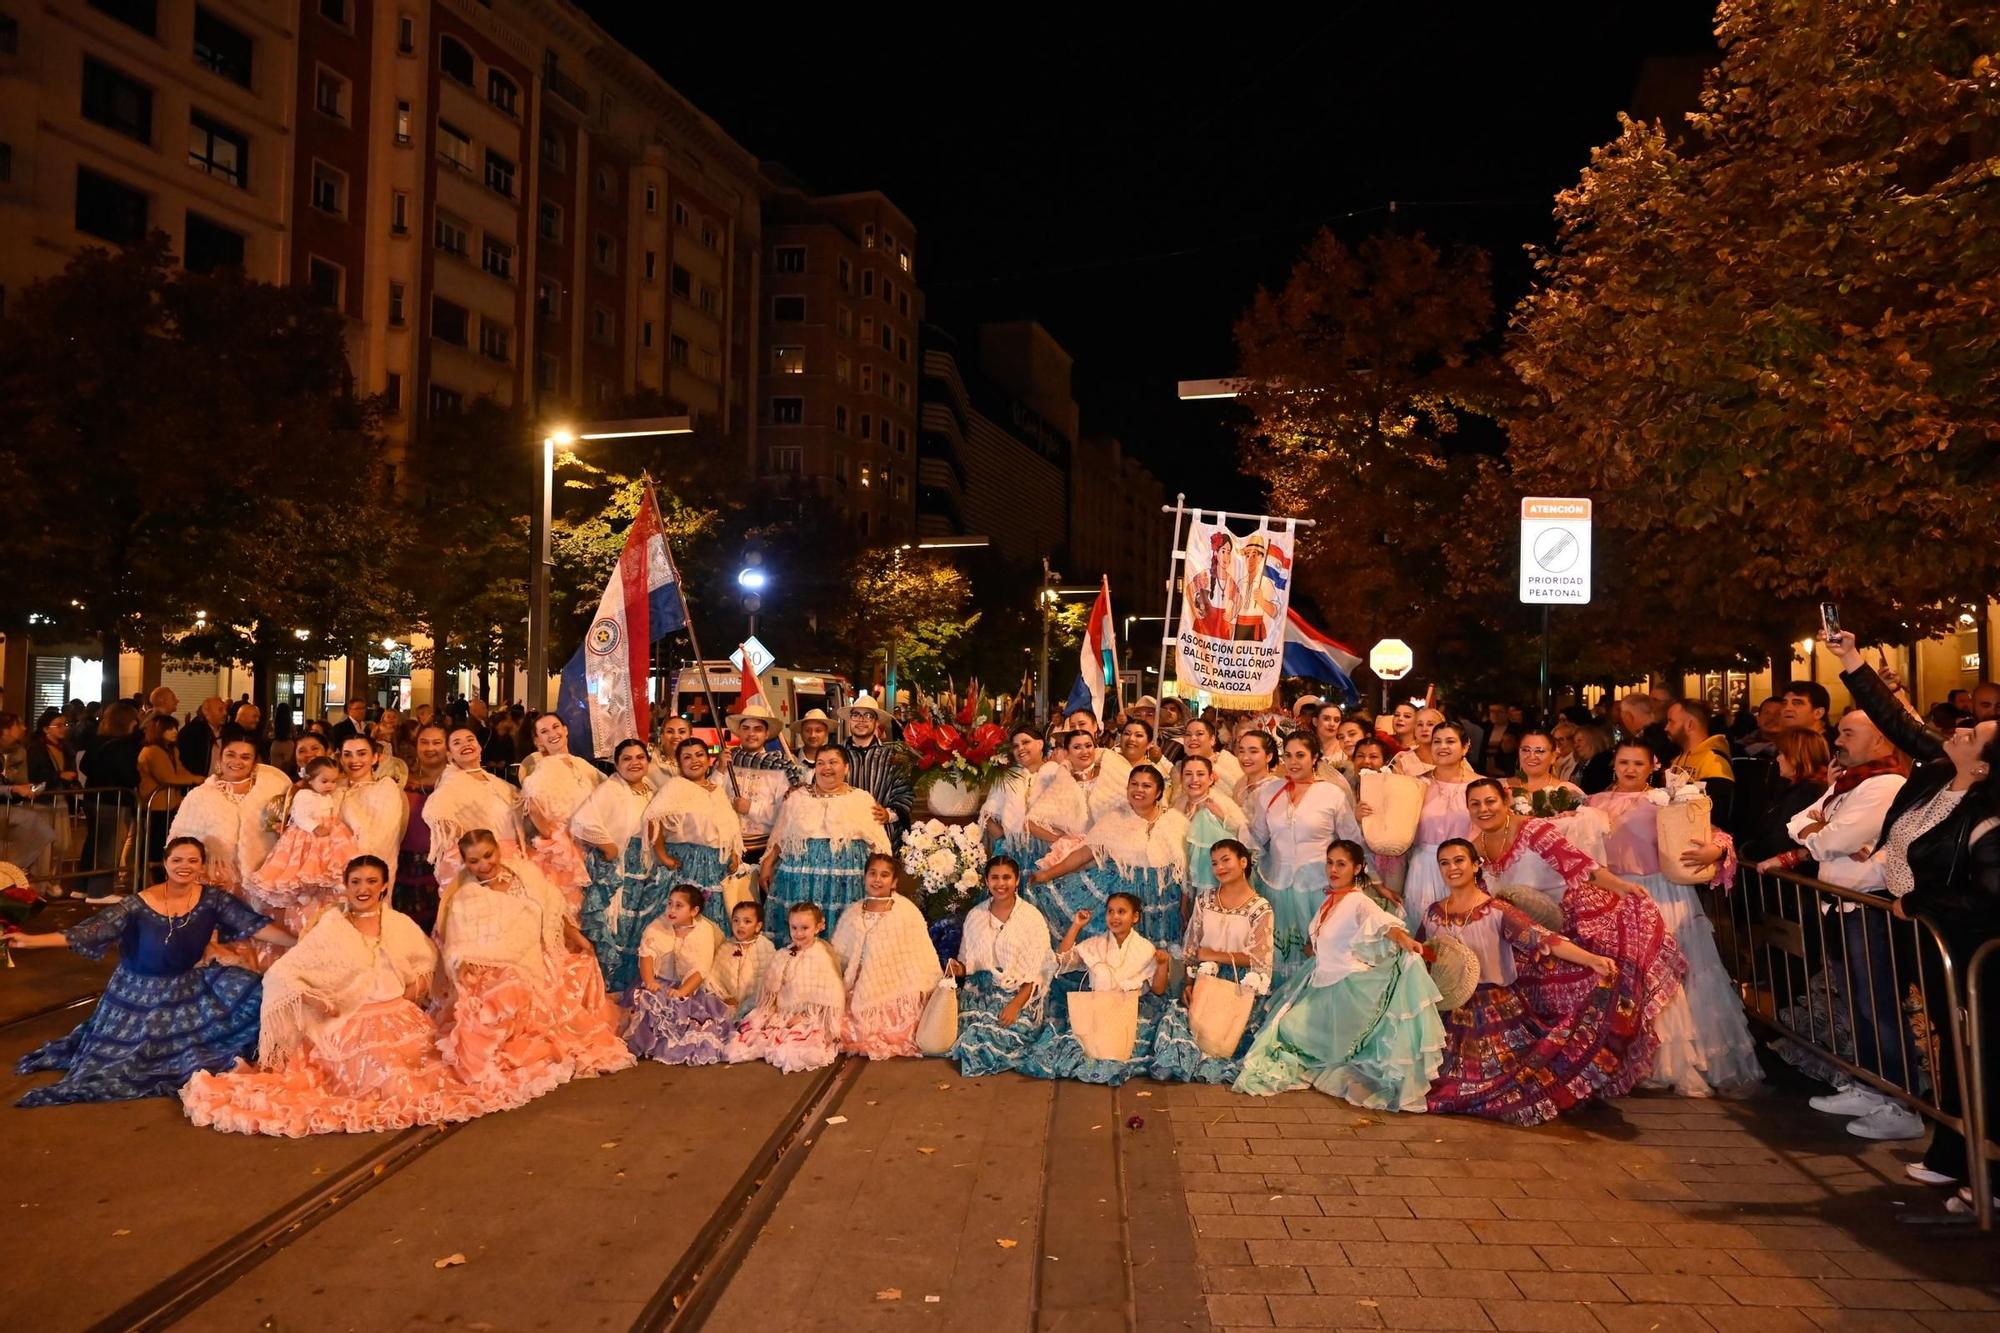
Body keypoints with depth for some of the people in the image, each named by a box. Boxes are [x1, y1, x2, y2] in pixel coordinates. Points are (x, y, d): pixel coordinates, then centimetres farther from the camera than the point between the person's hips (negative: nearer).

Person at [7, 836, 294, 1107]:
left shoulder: (212, 898, -12)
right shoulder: (139, 904, -16)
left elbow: (254, 924, -16)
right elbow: (91, 931, -20)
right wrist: (31, 941, -30)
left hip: (189, 987, 2)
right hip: (141, 992, -2)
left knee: (249, 989, -15)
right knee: (128, 1054, 1)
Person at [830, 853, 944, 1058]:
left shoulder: (907, 910, -1)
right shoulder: (852, 914, 11)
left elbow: (923, 953, -2)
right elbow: (837, 956, 17)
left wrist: (926, 988, -10)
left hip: (899, 991, -3)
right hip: (863, 994, 3)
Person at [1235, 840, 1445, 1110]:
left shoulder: (1359, 903, -18)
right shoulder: (1328, 901, 8)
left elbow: (1384, 923, -39)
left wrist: (1404, 939, -56)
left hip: (1348, 987, -8)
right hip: (1322, 985, 8)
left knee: (1292, 1029, -8)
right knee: (1283, 1024, 6)